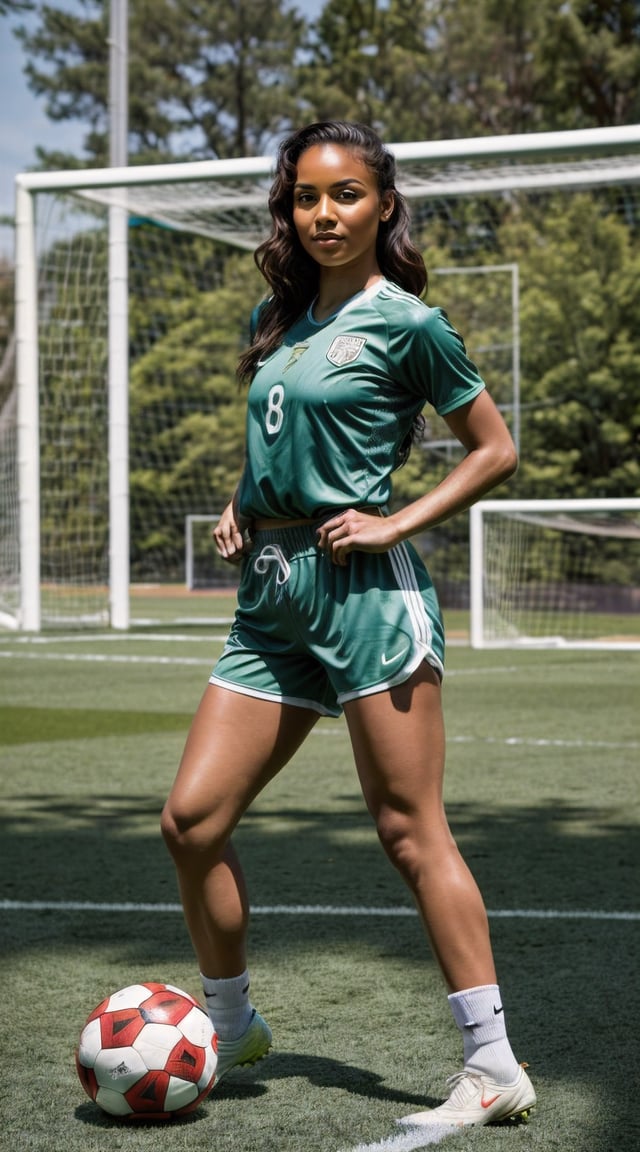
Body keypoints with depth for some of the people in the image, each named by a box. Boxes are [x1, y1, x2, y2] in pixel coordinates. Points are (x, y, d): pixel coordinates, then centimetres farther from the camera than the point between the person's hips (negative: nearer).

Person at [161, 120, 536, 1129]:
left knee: (410, 829, -7)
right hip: (271, 594, 7)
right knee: (192, 819, 3)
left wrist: (396, 524, -9)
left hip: (364, 588, -7)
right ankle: (232, 1029, 23)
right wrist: (240, 507, 12)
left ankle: (495, 1067, 1)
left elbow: (495, 450, 1)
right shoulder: (277, 318, 16)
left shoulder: (404, 321, -3)